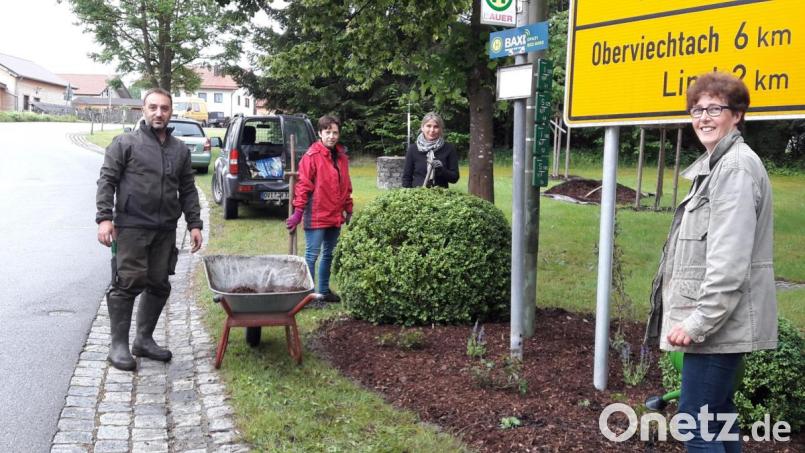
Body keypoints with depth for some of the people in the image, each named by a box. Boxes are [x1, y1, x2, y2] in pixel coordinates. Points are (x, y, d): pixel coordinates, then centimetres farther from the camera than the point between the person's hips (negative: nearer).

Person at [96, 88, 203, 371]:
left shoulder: (180, 149, 15)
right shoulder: (125, 143, 1)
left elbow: (188, 190, 17)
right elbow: (107, 181, -2)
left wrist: (194, 223, 9)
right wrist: (104, 217, -12)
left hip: (165, 230, 5)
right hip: (132, 227, -5)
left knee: (159, 286, 8)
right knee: (128, 284, -7)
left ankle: (144, 340, 22)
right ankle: (119, 345, 4)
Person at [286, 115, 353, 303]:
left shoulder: (341, 156, 10)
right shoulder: (312, 156, -11)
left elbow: (346, 185, 16)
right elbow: (303, 185, -13)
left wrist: (348, 209, 16)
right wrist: (298, 211, -15)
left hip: (335, 216, 7)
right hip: (316, 216, -7)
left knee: (329, 254, 16)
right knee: (312, 255, -2)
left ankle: (324, 290, 28)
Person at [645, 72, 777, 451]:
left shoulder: (736, 167, -16)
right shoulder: (716, 163, 16)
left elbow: (730, 260, -23)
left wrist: (697, 322, -22)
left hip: (719, 321, -10)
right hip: (718, 321, 10)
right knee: (717, 418, 19)